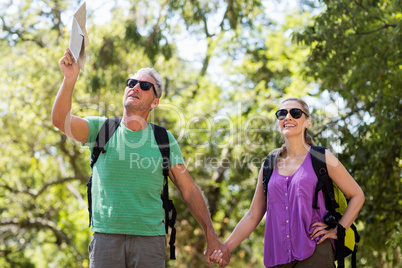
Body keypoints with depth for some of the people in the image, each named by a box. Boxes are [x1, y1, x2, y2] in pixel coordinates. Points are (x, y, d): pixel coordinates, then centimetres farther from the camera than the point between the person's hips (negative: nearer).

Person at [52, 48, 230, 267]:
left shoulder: (165, 140, 7)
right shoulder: (101, 129, 6)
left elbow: (189, 191, 7)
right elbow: (60, 120, -11)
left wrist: (212, 237, 2)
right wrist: (70, 79, -27)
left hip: (150, 239, 1)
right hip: (106, 236, 0)